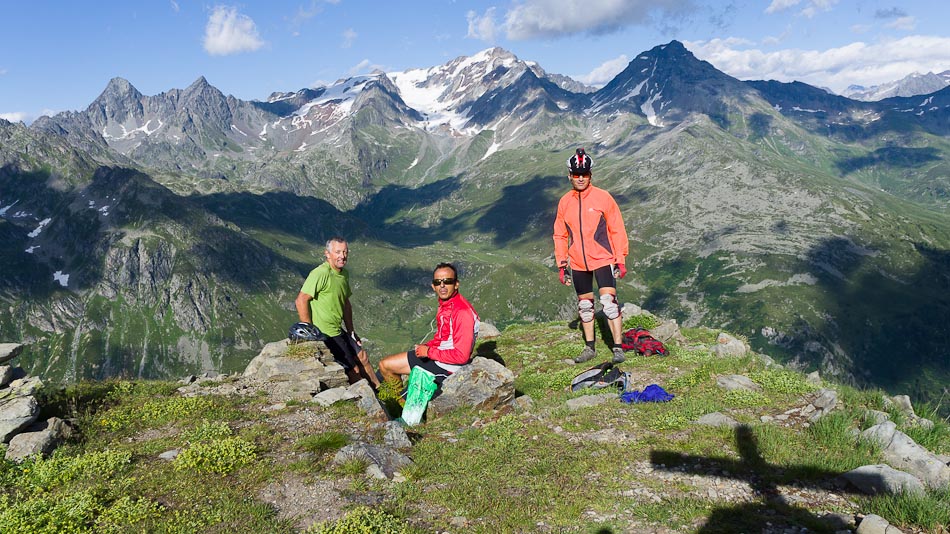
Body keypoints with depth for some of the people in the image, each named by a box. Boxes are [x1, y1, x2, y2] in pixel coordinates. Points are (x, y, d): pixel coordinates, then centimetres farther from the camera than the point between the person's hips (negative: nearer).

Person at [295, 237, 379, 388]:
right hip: (325, 335, -9)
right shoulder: (320, 273, -21)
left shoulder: (344, 274, 9)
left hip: (338, 331, 9)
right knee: (353, 370, 0)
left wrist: (351, 331, 18)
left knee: (362, 357, 19)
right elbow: (301, 301, -25)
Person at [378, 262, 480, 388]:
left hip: (446, 367, -9)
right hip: (433, 355, 9)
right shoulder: (444, 304, 3)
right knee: (384, 365, 13)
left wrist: (429, 351, -18)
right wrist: (424, 347, 0)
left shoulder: (462, 312, -25)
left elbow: (461, 356, -27)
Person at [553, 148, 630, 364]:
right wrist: (562, 265, 9)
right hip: (578, 263, 4)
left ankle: (617, 348, -2)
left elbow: (617, 230, -2)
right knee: (584, 305, 11)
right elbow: (560, 235, 12)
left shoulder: (603, 198, -5)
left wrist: (621, 260, -4)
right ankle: (589, 347, 24)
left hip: (603, 260, -4)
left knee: (609, 301, -12)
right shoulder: (564, 202, 4)